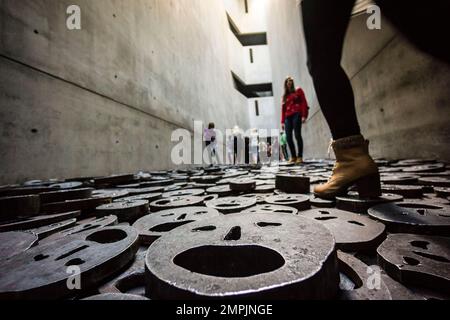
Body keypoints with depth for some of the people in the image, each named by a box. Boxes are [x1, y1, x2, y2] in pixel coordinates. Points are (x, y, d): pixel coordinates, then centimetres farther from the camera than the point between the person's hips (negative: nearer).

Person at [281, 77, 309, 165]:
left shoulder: (298, 91, 15)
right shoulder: (285, 96, 24)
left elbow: (304, 103, 4)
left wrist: (304, 115, -10)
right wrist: (282, 121, 9)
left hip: (296, 114, -4)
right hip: (288, 117, 4)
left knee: (297, 135, -14)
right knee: (288, 137, -7)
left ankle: (300, 157, -11)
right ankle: (293, 157, 1)